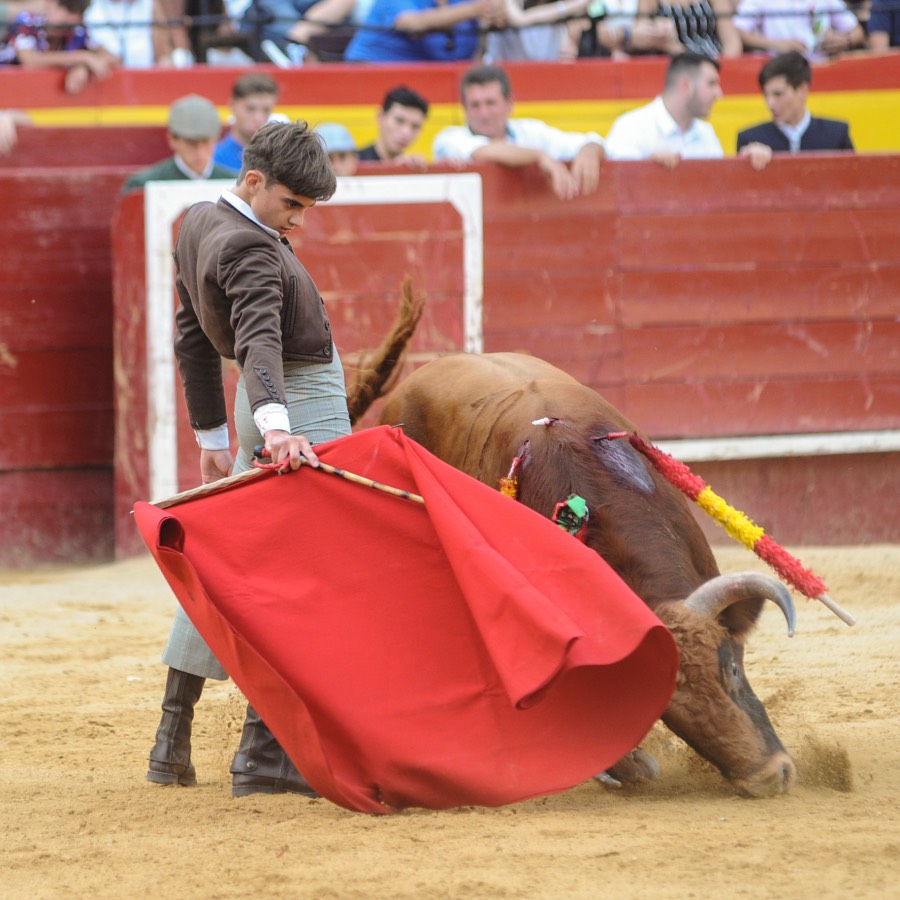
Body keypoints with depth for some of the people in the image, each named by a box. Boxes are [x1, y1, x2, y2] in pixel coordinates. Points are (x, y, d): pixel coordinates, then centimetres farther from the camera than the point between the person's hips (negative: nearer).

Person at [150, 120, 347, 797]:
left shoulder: (199, 225, 9)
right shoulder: (250, 250, -21)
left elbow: (193, 335, 17)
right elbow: (258, 340, -37)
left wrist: (212, 436, 23)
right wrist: (276, 430, -52)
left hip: (269, 406, 10)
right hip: (302, 412, -10)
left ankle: (174, 736, 18)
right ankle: (264, 748, -13)